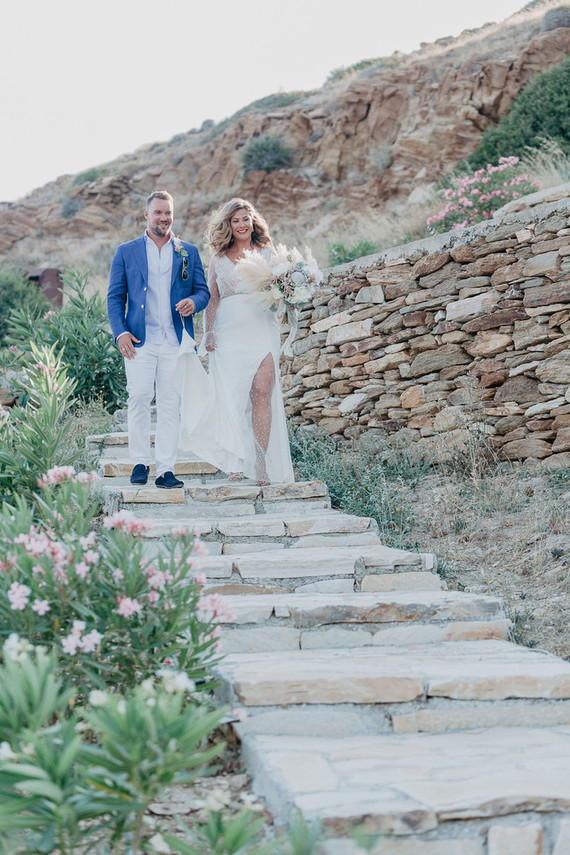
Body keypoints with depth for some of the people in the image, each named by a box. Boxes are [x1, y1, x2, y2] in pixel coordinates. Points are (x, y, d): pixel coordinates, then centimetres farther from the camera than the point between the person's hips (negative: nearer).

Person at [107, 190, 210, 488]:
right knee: (139, 398, -9)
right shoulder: (126, 251, 11)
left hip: (176, 341, 1)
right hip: (139, 341, -1)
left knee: (171, 404, -1)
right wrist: (120, 332, -6)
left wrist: (193, 302, -11)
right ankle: (140, 462, 5)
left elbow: (203, 290, 14)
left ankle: (166, 469, 2)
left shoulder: (188, 252, 15)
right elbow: (115, 296, 8)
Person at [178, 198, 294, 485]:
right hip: (229, 332, 1)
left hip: (262, 329, -1)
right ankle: (237, 462, 1)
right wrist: (208, 332, 2)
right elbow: (212, 299, 15)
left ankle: (261, 461, -11)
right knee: (232, 395, -5)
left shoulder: (267, 252, 12)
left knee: (261, 392, -12)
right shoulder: (218, 259, 14)